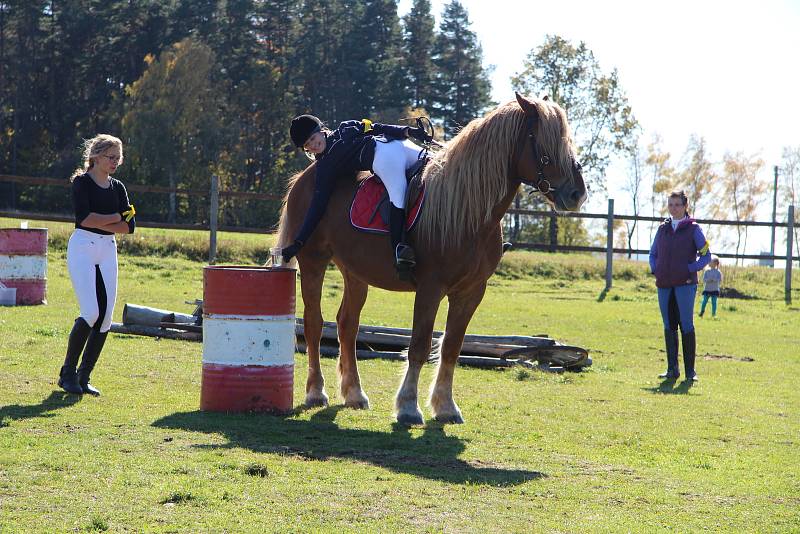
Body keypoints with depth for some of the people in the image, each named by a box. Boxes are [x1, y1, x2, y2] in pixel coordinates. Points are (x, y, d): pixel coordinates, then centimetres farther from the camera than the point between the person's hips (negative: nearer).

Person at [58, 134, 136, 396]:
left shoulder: (117, 187, 13)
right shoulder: (81, 182, -4)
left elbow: (130, 226, 3)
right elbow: (84, 217, -19)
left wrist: (98, 222, -10)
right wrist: (115, 218, -7)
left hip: (108, 251, 6)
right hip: (82, 248, -6)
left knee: (105, 318, -1)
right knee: (91, 313, -16)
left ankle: (83, 377, 8)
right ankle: (68, 372, -2)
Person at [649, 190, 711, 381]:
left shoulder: (693, 229, 2)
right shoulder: (663, 229, 15)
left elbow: (706, 255, 2)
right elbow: (653, 253, 23)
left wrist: (690, 269, -9)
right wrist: (655, 270, 7)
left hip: (685, 284, -4)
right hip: (664, 285, 5)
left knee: (686, 326, -6)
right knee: (669, 327, 5)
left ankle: (690, 371, -2)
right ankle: (672, 369, 9)